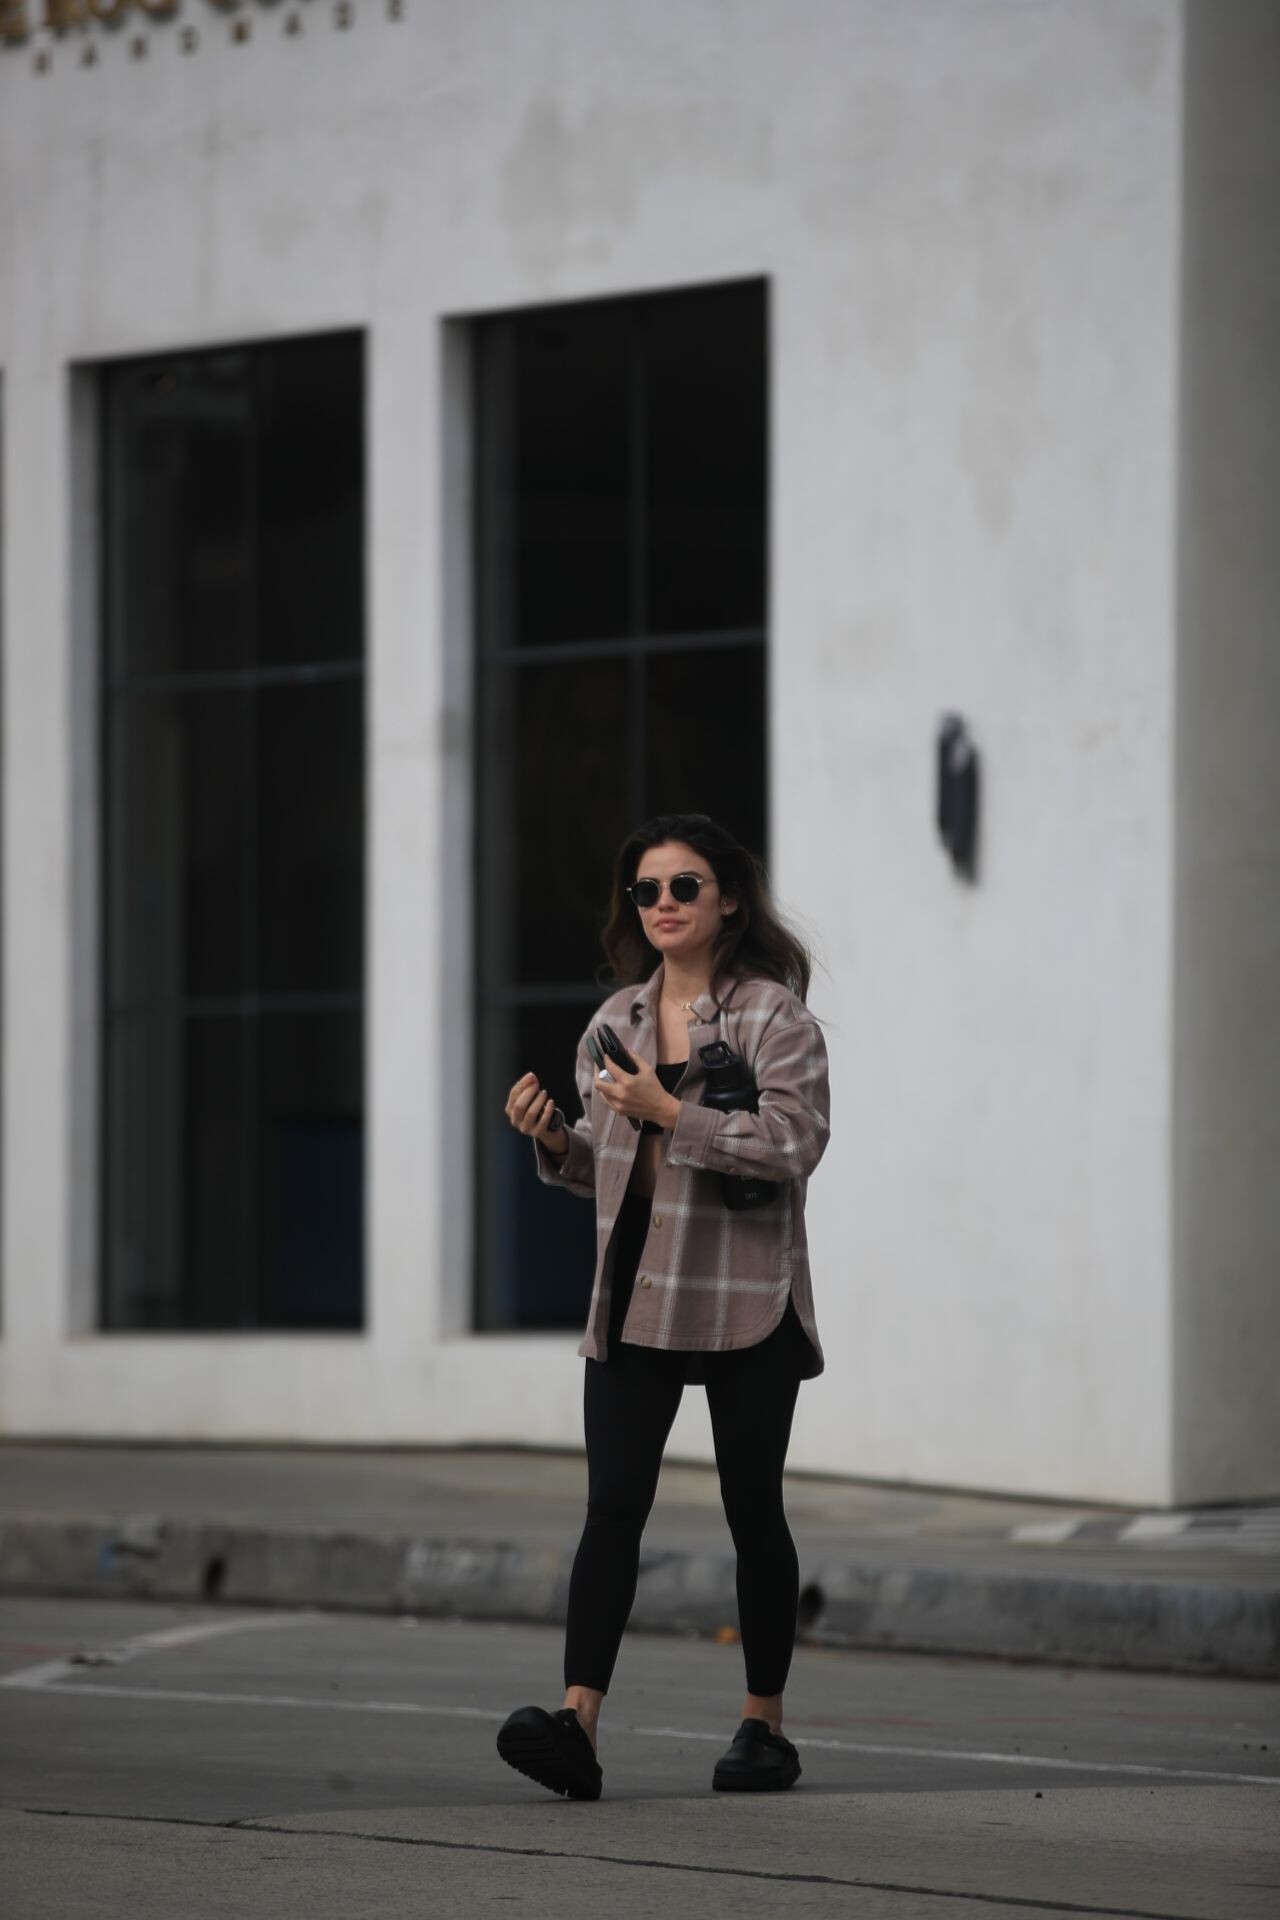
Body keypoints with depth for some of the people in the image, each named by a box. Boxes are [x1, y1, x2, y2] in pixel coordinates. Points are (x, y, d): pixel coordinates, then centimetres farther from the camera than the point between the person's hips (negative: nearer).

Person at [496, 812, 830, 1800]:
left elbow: (795, 1145, -16)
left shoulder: (773, 1015, -4)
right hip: (636, 1299, 4)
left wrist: (671, 1114, -19)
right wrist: (554, 1138, -1)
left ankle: (765, 1725, 18)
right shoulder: (617, 1020, 13)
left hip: (744, 1300, -4)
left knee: (752, 1511, 5)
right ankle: (577, 1725, -19)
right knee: (613, 1504, -9)